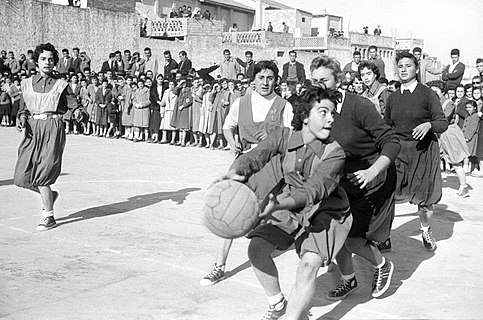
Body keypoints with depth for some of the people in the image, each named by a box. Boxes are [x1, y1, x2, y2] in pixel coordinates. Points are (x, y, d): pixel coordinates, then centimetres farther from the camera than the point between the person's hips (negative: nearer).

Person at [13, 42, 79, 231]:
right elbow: (23, 107, 17)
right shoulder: (27, 83, 11)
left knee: (42, 174, -9)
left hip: (52, 129, -4)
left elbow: (73, 105, 10)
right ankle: (48, 195, 30)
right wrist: (22, 118, 0)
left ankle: (49, 217, 6)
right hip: (32, 130, 4)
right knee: (22, 176, 0)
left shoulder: (60, 85, 2)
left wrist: (77, 111, -8)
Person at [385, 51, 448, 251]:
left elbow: (443, 123, -5)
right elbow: (387, 126, 17)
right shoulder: (393, 98, 7)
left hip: (424, 149, -2)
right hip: (399, 150, 2)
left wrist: (428, 125, -24)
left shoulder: (427, 94, -4)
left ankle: (426, 230, 35)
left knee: (425, 197, 7)